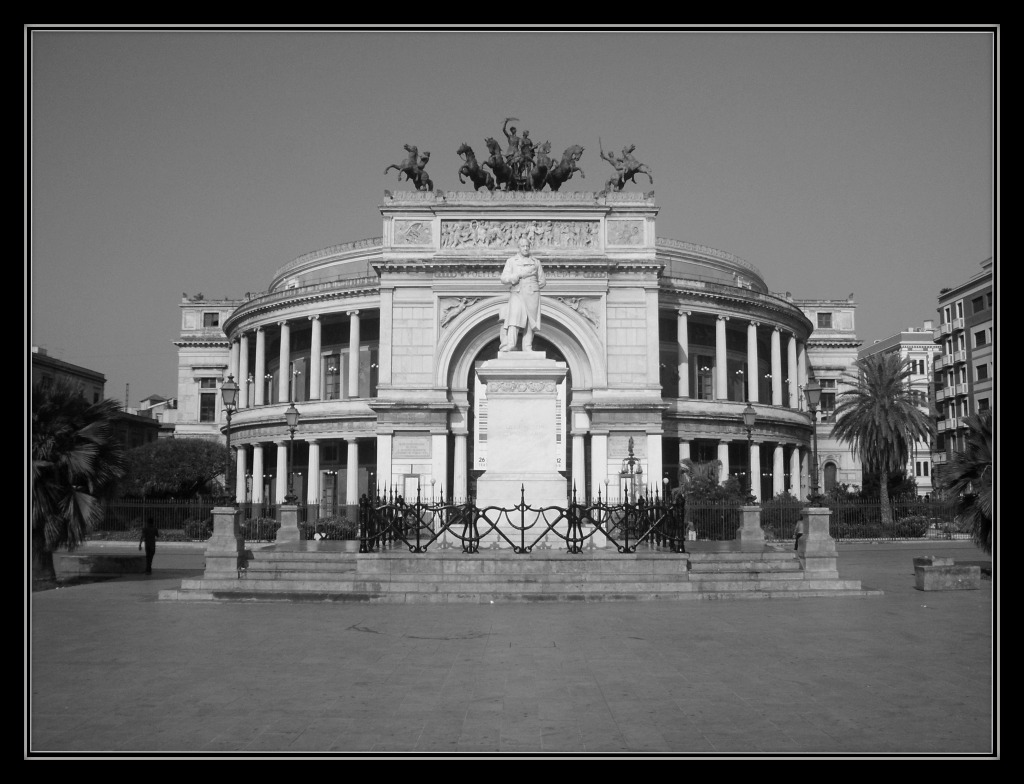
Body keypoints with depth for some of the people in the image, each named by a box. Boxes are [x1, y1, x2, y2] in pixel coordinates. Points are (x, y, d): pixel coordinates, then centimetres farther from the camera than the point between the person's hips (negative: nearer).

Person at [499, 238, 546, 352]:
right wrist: (520, 275, -9)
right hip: (516, 295, -2)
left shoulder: (536, 262, 17)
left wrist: (531, 288, 7)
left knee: (530, 321, -4)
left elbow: (542, 282, 19)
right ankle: (510, 345, -32)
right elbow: (504, 279, 0)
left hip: (532, 295, 2)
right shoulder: (511, 261, 12)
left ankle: (527, 348, -3)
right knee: (514, 316, -22)